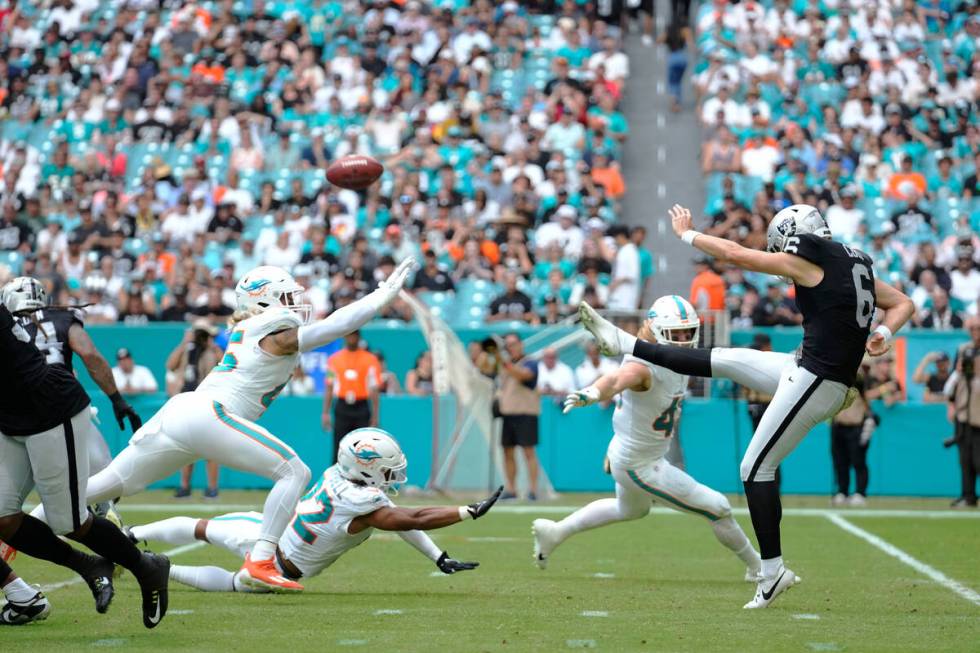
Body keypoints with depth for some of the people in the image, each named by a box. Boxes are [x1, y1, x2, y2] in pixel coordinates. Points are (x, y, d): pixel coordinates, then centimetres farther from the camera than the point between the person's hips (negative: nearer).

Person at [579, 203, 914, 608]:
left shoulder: (808, 261, -11)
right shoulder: (854, 263, 13)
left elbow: (735, 254, -5)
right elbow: (903, 303, 21)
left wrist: (687, 233, 8)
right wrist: (884, 333, 6)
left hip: (814, 383, -9)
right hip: (809, 373, 9)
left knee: (756, 469, -1)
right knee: (723, 361, 16)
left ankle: (772, 571, 1)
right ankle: (624, 344, 27)